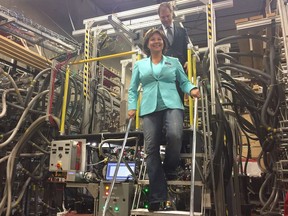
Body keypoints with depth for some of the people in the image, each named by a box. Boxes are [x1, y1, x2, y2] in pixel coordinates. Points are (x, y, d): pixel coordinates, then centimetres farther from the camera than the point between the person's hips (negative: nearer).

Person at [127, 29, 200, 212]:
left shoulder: (174, 62, 17)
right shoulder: (140, 65, 19)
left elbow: (184, 81, 15)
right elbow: (133, 89, 19)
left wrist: (191, 89, -6)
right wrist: (132, 107, 7)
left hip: (172, 105, -1)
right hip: (149, 108, 1)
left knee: (175, 135, -31)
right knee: (151, 148, -8)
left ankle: (169, 168, 2)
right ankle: (157, 197, -1)